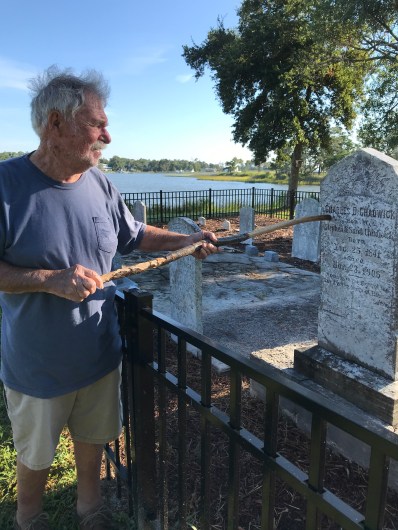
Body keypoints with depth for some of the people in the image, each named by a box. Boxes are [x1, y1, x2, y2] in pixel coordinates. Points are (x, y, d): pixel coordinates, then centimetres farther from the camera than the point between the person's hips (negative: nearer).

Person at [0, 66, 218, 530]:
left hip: (100, 353, 4)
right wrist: (50, 279, -28)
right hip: (37, 365, -4)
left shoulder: (99, 184, -3)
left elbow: (136, 235, 11)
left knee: (92, 436, 25)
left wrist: (188, 242, 3)